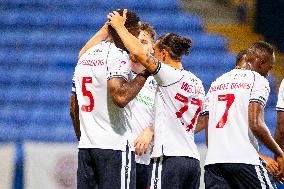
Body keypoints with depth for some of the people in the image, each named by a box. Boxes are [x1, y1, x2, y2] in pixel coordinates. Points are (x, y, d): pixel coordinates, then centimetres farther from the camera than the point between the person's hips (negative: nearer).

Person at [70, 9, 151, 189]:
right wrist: (144, 74, -12)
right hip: (114, 146, -8)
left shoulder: (85, 57, 17)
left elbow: (74, 108, 21)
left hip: (86, 147, 8)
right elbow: (120, 97, -24)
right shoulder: (118, 55, -9)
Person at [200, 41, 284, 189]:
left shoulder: (216, 83, 21)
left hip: (212, 160, 6)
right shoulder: (258, 81, 1)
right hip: (243, 159, -6)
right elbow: (255, 124, -12)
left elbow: (208, 132, 17)